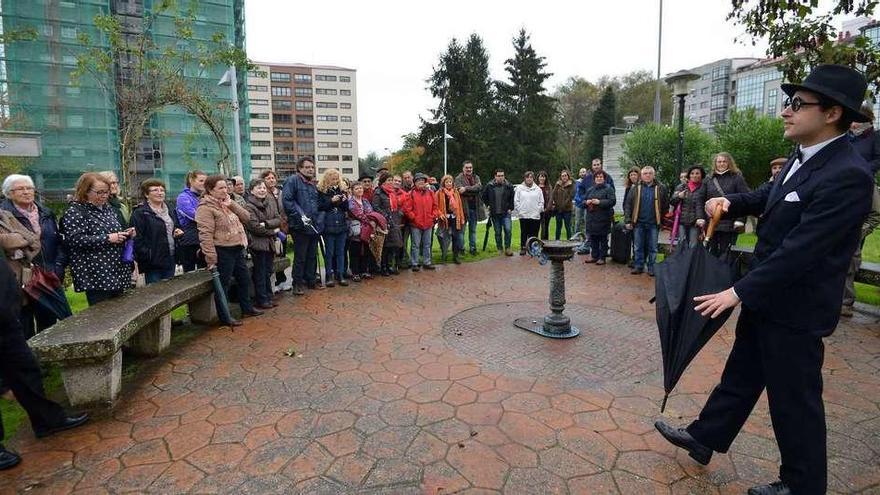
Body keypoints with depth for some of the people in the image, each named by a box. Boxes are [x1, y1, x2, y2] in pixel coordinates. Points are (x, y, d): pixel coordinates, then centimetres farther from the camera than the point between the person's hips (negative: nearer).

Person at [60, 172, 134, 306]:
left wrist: (126, 234, 5)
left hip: (117, 272, 7)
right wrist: (107, 238, -22)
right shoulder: (75, 211, -6)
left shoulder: (108, 209, 16)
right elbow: (74, 239, -18)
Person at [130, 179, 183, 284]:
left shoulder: (170, 211, 16)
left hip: (170, 261, 7)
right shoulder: (139, 213, -8)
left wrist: (178, 233, 6)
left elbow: (177, 227, 29)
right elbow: (137, 238, -14)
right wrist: (147, 256, -20)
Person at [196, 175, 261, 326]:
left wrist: (232, 204, -5)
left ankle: (247, 308, 34)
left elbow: (246, 217, 8)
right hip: (223, 251, -9)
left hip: (237, 249, 9)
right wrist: (211, 258, -25)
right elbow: (206, 234, -20)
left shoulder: (227, 203, 14)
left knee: (245, 278, 18)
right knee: (224, 284, 1)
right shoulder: (206, 208, -13)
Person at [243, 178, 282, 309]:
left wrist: (266, 224, -16)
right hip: (258, 243, -6)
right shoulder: (249, 207, -10)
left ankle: (268, 298, 21)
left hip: (270, 243, 6)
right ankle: (261, 300, 9)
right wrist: (273, 231, -8)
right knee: (260, 273, 1)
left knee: (268, 272, 12)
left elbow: (278, 219, 1)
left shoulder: (271, 202, 9)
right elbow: (254, 227, -16)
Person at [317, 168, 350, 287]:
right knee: (329, 252, 3)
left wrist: (345, 200, -9)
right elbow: (319, 207, -7)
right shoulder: (321, 190, -2)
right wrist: (331, 201, -16)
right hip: (328, 225, -4)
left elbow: (346, 208, 10)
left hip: (342, 224, 4)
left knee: (340, 251, 8)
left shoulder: (342, 189, 10)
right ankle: (329, 276, 11)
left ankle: (340, 275, 14)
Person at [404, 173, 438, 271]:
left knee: (427, 244, 12)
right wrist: (413, 217, -10)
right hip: (415, 224, -4)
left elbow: (435, 205, 14)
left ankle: (427, 262, 22)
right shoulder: (411, 194, -5)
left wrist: (433, 216, 4)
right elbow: (406, 208, -8)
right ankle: (414, 264, 10)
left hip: (428, 223, 4)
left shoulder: (430, 192, 9)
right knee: (415, 245, 2)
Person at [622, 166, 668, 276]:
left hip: (654, 223, -1)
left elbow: (665, 206, 5)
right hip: (639, 223, 1)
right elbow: (628, 204, 1)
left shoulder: (660, 188, 2)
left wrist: (663, 221, -1)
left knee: (652, 247, 6)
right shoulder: (636, 188, 3)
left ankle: (651, 267, 16)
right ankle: (638, 266, 18)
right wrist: (628, 221, -5)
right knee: (639, 247, 8)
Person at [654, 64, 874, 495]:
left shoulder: (846, 175, -24)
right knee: (741, 374, 20)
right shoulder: (802, 158, 5)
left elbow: (798, 250, -26)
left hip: (795, 308, -9)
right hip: (767, 296, 9)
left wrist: (738, 292, -23)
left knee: (794, 397, 9)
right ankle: (704, 437, 37)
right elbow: (767, 197, 21)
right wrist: (729, 201, 0)